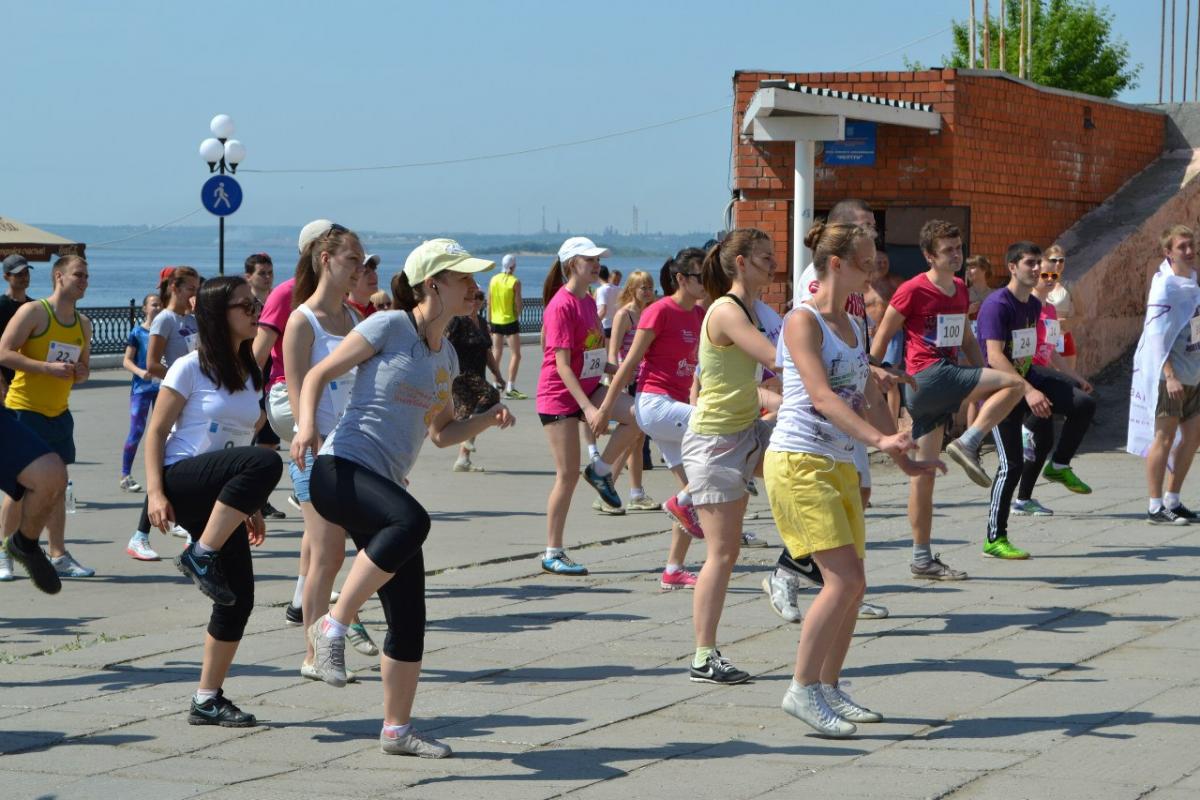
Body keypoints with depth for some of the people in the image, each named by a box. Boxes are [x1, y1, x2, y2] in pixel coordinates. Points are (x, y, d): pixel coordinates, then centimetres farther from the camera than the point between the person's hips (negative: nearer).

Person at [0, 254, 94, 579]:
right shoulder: (33, 312, -9)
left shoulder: (84, 324, 12)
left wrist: (81, 373, 0)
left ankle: (58, 556, 9)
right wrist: (48, 367, -23)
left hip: (59, 412, 7)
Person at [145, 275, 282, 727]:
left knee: (239, 597, -2)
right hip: (182, 479, -7)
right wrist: (155, 491, -19)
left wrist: (250, 506, 20)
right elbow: (156, 431, -7)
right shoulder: (191, 368, -5)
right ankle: (200, 557, -25)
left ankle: (208, 700, 8)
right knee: (265, 462, -35)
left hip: (219, 499, 7)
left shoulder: (249, 374, 16)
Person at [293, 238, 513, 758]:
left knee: (409, 618, 4)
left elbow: (440, 434, 26)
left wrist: (486, 420, 8)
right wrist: (307, 424, -21)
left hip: (383, 486, 8)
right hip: (341, 469, -8)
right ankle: (332, 626, -27)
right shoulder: (390, 327, -4)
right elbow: (318, 374, -4)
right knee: (411, 520, -39)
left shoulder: (446, 356, 17)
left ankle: (397, 729, 18)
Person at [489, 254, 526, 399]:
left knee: (496, 353, 14)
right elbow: (518, 304, -10)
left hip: (496, 321, 5)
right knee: (515, 354, -2)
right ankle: (510, 388, -10)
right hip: (510, 321, -5)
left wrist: (489, 321, 12)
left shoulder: (493, 280, 4)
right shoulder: (515, 282, -11)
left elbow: (489, 302, 6)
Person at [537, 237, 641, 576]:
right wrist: (588, 408, -27)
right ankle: (553, 554, 3)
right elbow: (562, 364, -22)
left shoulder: (588, 302, 9)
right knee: (568, 475, -6)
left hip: (588, 387, 8)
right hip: (559, 395, -8)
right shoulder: (561, 306, -17)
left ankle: (601, 470, 4)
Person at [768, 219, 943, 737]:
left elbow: (868, 399, 22)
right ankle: (802, 689, -9)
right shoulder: (803, 321, -11)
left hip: (840, 465, 9)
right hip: (799, 461, -9)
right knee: (845, 579, -16)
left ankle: (829, 688, 19)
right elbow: (822, 396, -22)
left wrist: (904, 460, 21)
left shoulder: (853, 326, 16)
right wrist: (878, 440, -31)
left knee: (851, 586, 7)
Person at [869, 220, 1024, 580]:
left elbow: (966, 339, 25)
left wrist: (986, 381, 16)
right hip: (928, 376, -8)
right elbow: (881, 337, -5)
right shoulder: (913, 290, -9)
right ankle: (968, 444, -10)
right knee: (1014, 383, -15)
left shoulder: (959, 289, 15)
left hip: (948, 378, 8)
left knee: (924, 471, 9)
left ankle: (922, 559, 11)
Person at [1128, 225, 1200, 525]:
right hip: (1168, 375, -8)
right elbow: (1156, 334, -19)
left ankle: (1173, 501, 18)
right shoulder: (1165, 285, -13)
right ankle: (1156, 508, 1)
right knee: (1165, 436, -4)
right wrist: (1170, 375, -25)